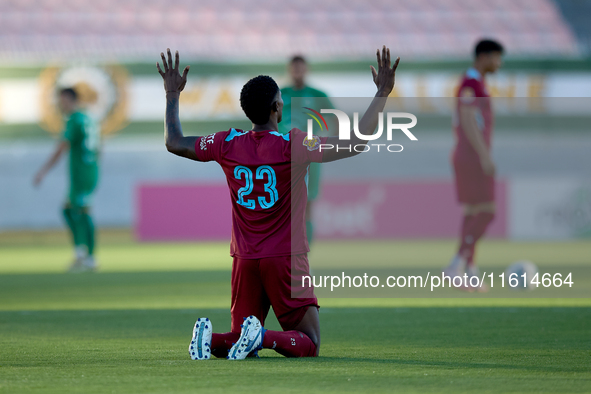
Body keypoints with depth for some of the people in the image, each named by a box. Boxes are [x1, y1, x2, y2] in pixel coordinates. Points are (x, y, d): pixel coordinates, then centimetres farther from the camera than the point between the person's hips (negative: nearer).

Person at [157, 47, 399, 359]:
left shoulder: (227, 145, -1)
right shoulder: (292, 145, -13)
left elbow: (174, 143, 14)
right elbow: (355, 144, -16)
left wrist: (173, 95, 26)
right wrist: (382, 95, -8)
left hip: (244, 262, 4)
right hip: (286, 260, -4)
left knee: (239, 339, 15)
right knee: (309, 344, 2)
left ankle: (209, 337, -18)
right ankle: (264, 337, -28)